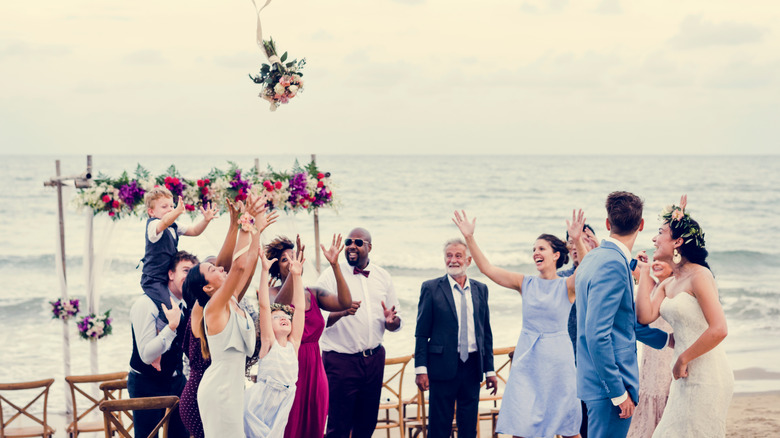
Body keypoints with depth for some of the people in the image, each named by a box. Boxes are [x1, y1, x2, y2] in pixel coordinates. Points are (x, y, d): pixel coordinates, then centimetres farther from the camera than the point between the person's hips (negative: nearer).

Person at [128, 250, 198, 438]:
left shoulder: (187, 306, 5)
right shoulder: (146, 303, -19)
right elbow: (147, 355, -25)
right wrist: (172, 326, -34)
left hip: (176, 381, 7)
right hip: (146, 385, -7)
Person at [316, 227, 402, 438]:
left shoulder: (383, 277, 10)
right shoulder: (331, 275, -2)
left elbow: (396, 324, 12)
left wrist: (392, 320, -11)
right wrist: (342, 312, -28)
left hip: (374, 358, 4)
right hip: (340, 359, -4)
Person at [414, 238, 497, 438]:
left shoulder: (480, 289, 10)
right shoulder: (431, 288, -1)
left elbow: (486, 332, 13)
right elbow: (421, 333, -2)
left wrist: (490, 369, 10)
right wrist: (421, 369, -10)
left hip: (472, 366, 3)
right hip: (443, 366, -3)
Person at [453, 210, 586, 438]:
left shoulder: (566, 286, -4)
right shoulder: (525, 284, 5)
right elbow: (486, 268, -1)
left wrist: (577, 240, -39)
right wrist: (469, 237, -9)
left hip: (557, 359, -3)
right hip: (526, 359, 3)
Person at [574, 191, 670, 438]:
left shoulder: (593, 258, 12)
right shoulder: (614, 264, -18)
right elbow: (597, 334, -22)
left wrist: (665, 338, 31)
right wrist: (619, 392, -18)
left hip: (597, 382, 10)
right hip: (610, 385, -10)